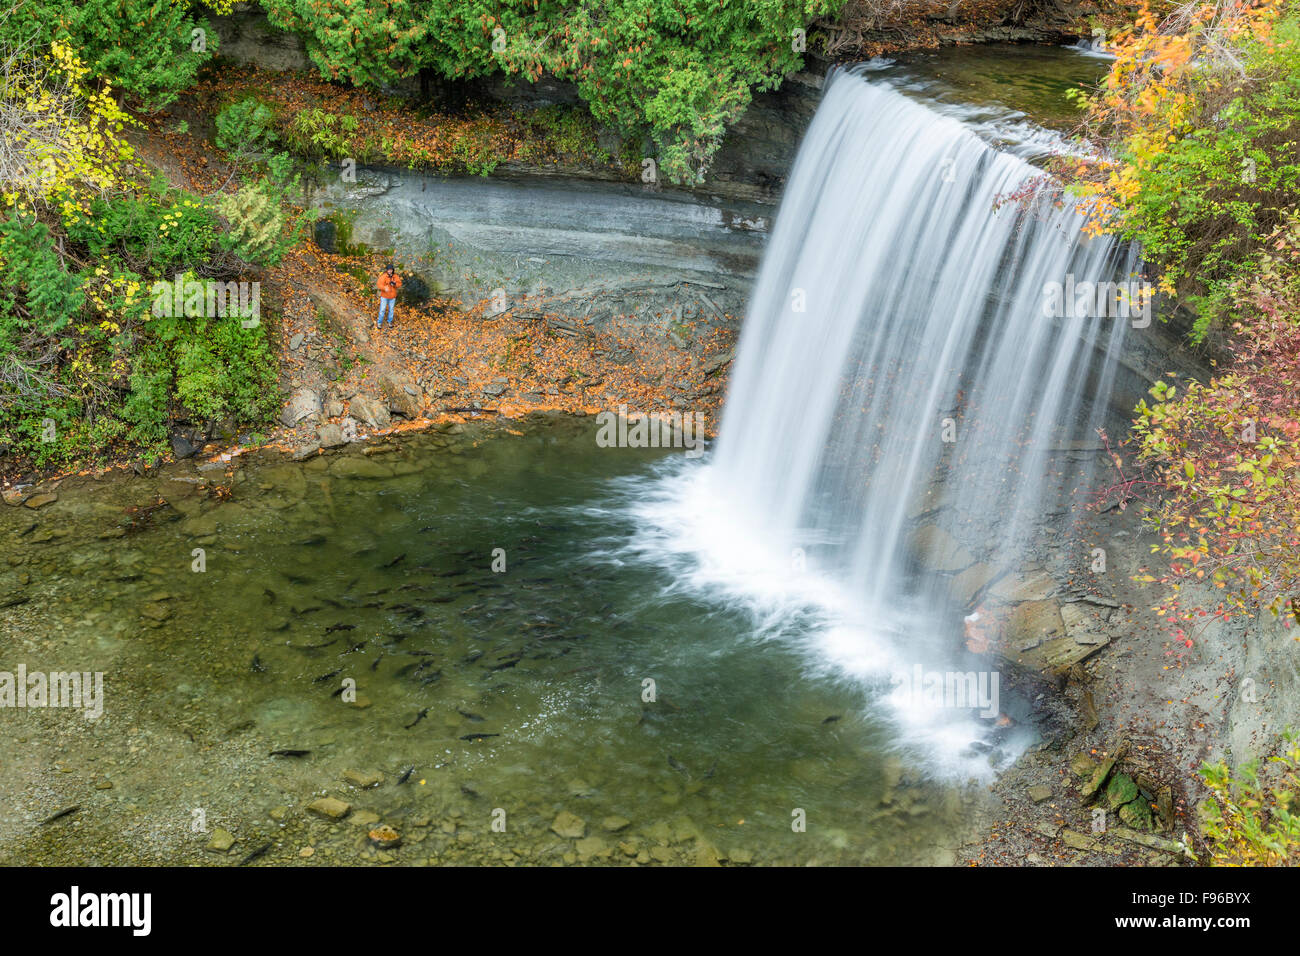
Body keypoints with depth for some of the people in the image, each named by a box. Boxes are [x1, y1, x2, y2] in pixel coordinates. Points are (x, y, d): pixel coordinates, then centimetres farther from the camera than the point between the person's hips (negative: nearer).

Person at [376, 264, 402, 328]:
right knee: (382, 309, 2)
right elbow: (379, 284, -22)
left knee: (391, 309, 14)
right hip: (384, 296, -3)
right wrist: (384, 288, -41)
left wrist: (395, 284, -22)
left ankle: (390, 321, 31)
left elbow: (399, 284, 0)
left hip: (392, 296, 3)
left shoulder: (395, 276, -3)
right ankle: (380, 323, 14)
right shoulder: (383, 276, -14)